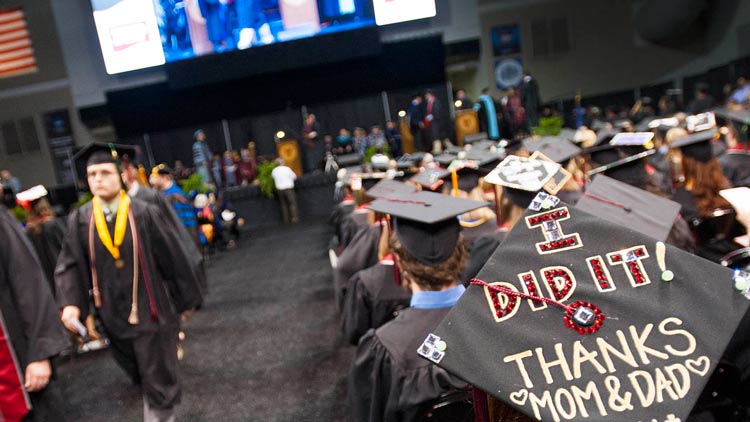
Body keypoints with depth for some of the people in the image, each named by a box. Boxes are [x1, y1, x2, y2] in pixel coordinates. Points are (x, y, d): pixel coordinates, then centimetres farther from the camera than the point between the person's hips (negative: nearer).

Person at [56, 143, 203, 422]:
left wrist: (186, 298, 0)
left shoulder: (144, 213, -11)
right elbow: (70, 265, -2)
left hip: (151, 310, -4)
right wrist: (70, 303, -19)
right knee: (140, 373, 23)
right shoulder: (79, 221, -2)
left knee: (157, 380, 3)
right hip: (112, 313, 4)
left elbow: (172, 257, -5)